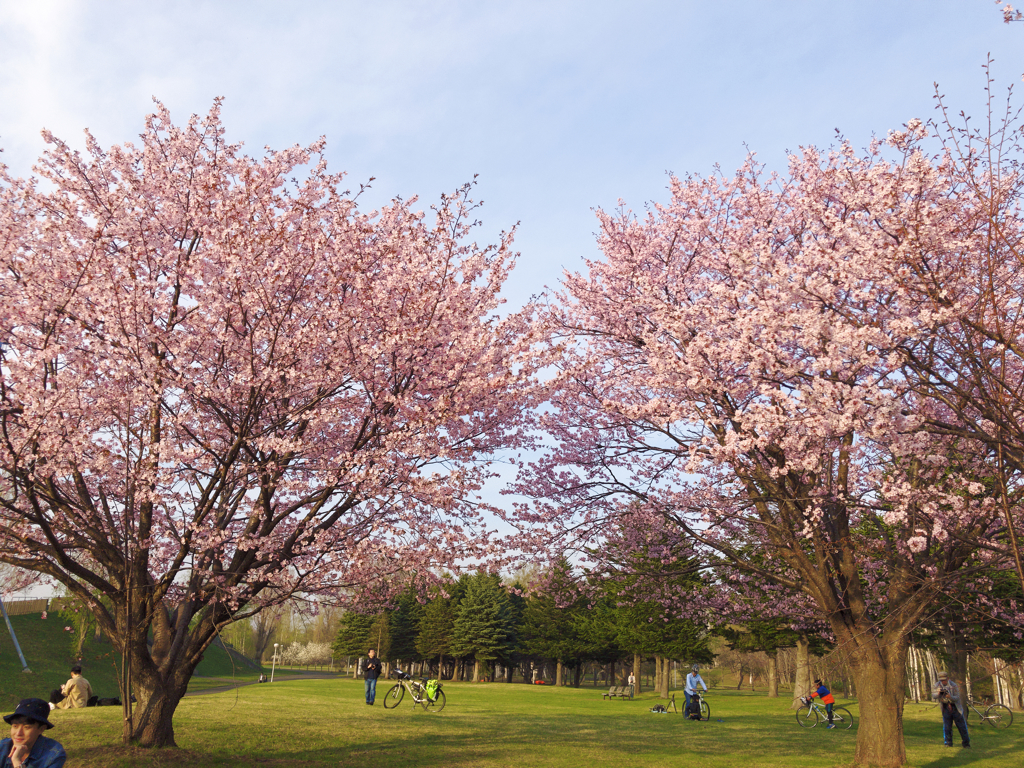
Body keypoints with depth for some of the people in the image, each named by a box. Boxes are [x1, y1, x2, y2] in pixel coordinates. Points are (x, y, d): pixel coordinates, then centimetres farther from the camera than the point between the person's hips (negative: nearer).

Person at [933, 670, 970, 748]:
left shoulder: (953, 685, -16)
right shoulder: (937, 685, -7)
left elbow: (957, 697, -20)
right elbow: (933, 696, -10)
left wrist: (950, 697, -41)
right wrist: (938, 693, -32)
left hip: (955, 708, -2)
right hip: (945, 708, 2)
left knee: (961, 725, 6)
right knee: (947, 726, -1)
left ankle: (966, 742, 19)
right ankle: (948, 743, 8)